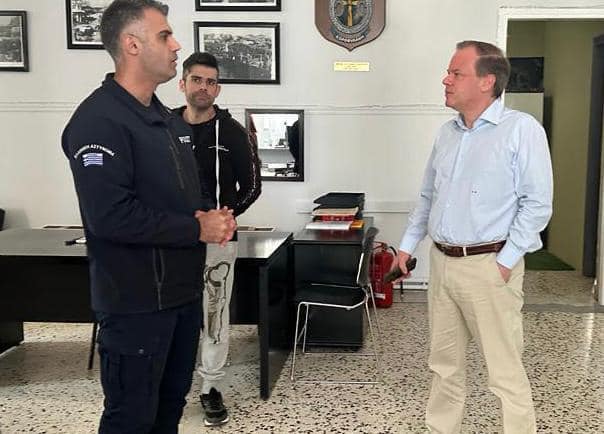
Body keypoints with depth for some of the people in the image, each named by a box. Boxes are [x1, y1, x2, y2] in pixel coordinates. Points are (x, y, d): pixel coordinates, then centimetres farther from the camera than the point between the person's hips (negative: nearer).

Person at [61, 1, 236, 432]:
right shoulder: (99, 120, -16)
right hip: (136, 301, -9)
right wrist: (198, 230, -18)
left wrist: (214, 217, -2)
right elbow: (111, 215, -26)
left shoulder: (170, 120, 13)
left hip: (183, 291, 9)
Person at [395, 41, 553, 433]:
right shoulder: (447, 133, 12)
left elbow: (537, 203, -12)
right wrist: (407, 245, 17)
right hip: (442, 262, 7)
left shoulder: (521, 129, -9)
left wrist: (506, 261, -15)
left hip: (489, 265, -6)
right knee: (445, 360, 15)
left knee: (505, 369, 0)